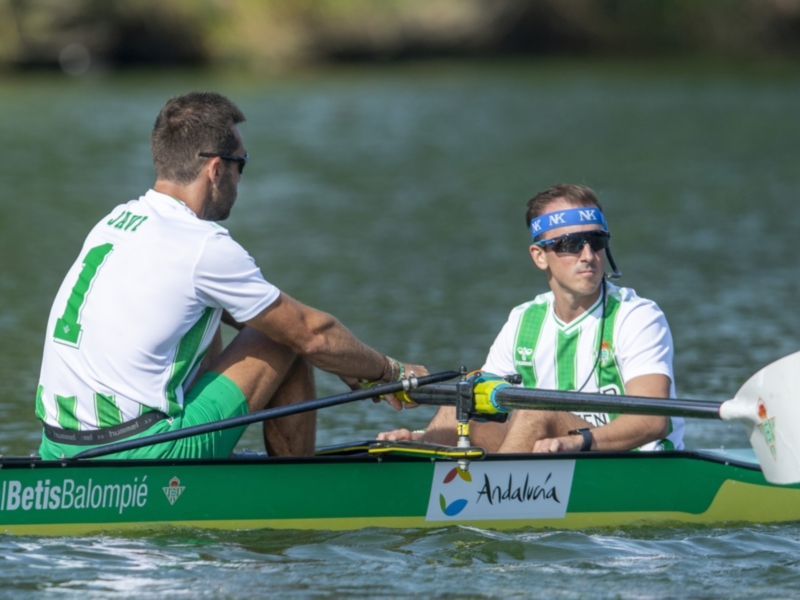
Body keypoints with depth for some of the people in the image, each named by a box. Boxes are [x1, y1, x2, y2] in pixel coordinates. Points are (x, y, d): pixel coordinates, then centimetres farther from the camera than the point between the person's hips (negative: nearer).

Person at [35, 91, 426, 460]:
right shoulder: (204, 248, -11)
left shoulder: (113, 223, 15)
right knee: (287, 343, 8)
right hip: (137, 460, -8)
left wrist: (344, 364, 29)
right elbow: (312, 334, -1)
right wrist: (390, 370, 16)